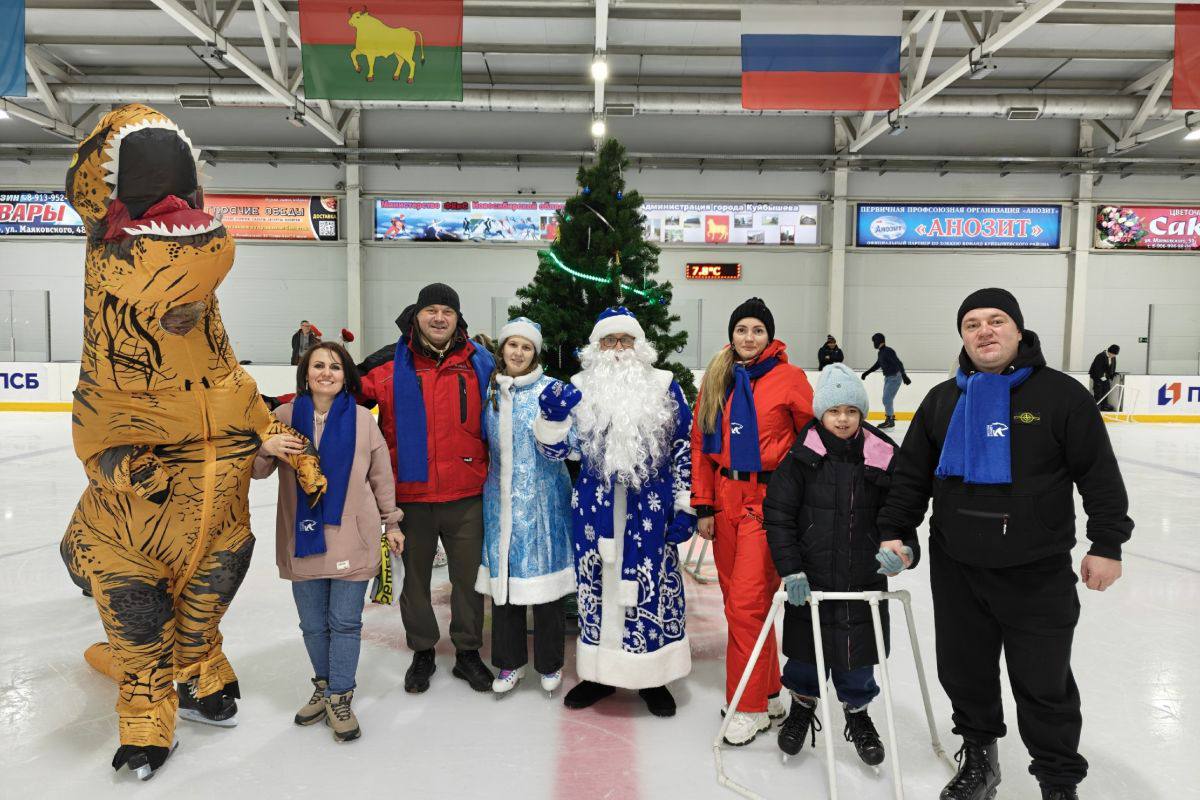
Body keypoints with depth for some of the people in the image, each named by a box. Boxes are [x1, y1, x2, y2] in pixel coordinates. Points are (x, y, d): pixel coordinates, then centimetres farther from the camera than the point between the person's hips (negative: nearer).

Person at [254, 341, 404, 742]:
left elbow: (382, 476, 7)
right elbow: (257, 470, 8)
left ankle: (340, 698, 17)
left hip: (351, 538, -2)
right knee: (313, 624, 12)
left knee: (345, 622, 2)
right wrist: (266, 447, -15)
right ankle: (323, 687, 32)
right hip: (303, 539, 2)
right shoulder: (285, 416, 4)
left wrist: (391, 523, 10)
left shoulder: (362, 419, 1)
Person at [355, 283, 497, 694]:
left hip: (466, 494, 1)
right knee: (416, 575, 14)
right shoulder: (391, 365, -2)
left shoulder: (479, 363, 3)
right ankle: (422, 652, 33)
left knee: (469, 575, 11)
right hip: (410, 494, 0)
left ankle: (468, 652, 29)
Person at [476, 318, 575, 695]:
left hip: (542, 501, -3)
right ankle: (510, 662, 25)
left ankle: (550, 664, 21)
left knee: (543, 579, 3)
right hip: (501, 500, 4)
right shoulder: (489, 390, 7)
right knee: (503, 578, 9)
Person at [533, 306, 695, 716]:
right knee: (597, 584, 10)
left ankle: (653, 677, 22)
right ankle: (599, 672, 27)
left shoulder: (664, 386, 2)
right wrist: (553, 415, -16)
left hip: (650, 508, -1)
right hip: (595, 507, 2)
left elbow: (685, 449, 3)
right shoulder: (580, 387, 6)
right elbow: (556, 447, 5)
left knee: (652, 585, 5)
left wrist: (685, 506, -2)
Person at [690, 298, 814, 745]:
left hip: (768, 499, -5)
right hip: (725, 499, 5)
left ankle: (750, 708, 9)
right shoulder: (716, 380, 8)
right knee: (737, 600, 12)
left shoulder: (789, 378, -5)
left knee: (747, 603, -7)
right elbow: (700, 444, 9)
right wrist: (703, 506, 5)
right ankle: (768, 693, 29)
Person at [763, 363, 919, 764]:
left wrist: (903, 547, -13)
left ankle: (858, 714, 39)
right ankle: (802, 705, 40)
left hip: (865, 579, 1)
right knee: (806, 649, 12)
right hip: (810, 578, -1)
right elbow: (778, 514, -8)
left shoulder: (882, 456, -2)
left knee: (857, 655, 11)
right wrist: (791, 569, -13)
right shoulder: (802, 456, -8)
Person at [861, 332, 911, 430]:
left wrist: (904, 375, -37)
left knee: (887, 399, -9)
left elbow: (898, 363, -27)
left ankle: (890, 421, -2)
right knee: (887, 399, 15)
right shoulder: (881, 352, 10)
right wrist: (867, 373, 29)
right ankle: (891, 417, 28)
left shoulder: (888, 351, -19)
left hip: (894, 377, -10)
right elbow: (877, 365, 25)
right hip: (888, 378, 10)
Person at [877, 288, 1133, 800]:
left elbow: (1099, 475, -3)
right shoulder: (942, 400, 6)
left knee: (1043, 683, 8)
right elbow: (911, 474, 8)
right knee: (964, 671, 15)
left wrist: (1107, 545, -5)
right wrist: (892, 532, 3)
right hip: (956, 567, 4)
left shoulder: (1061, 394, -5)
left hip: (1038, 573, -3)